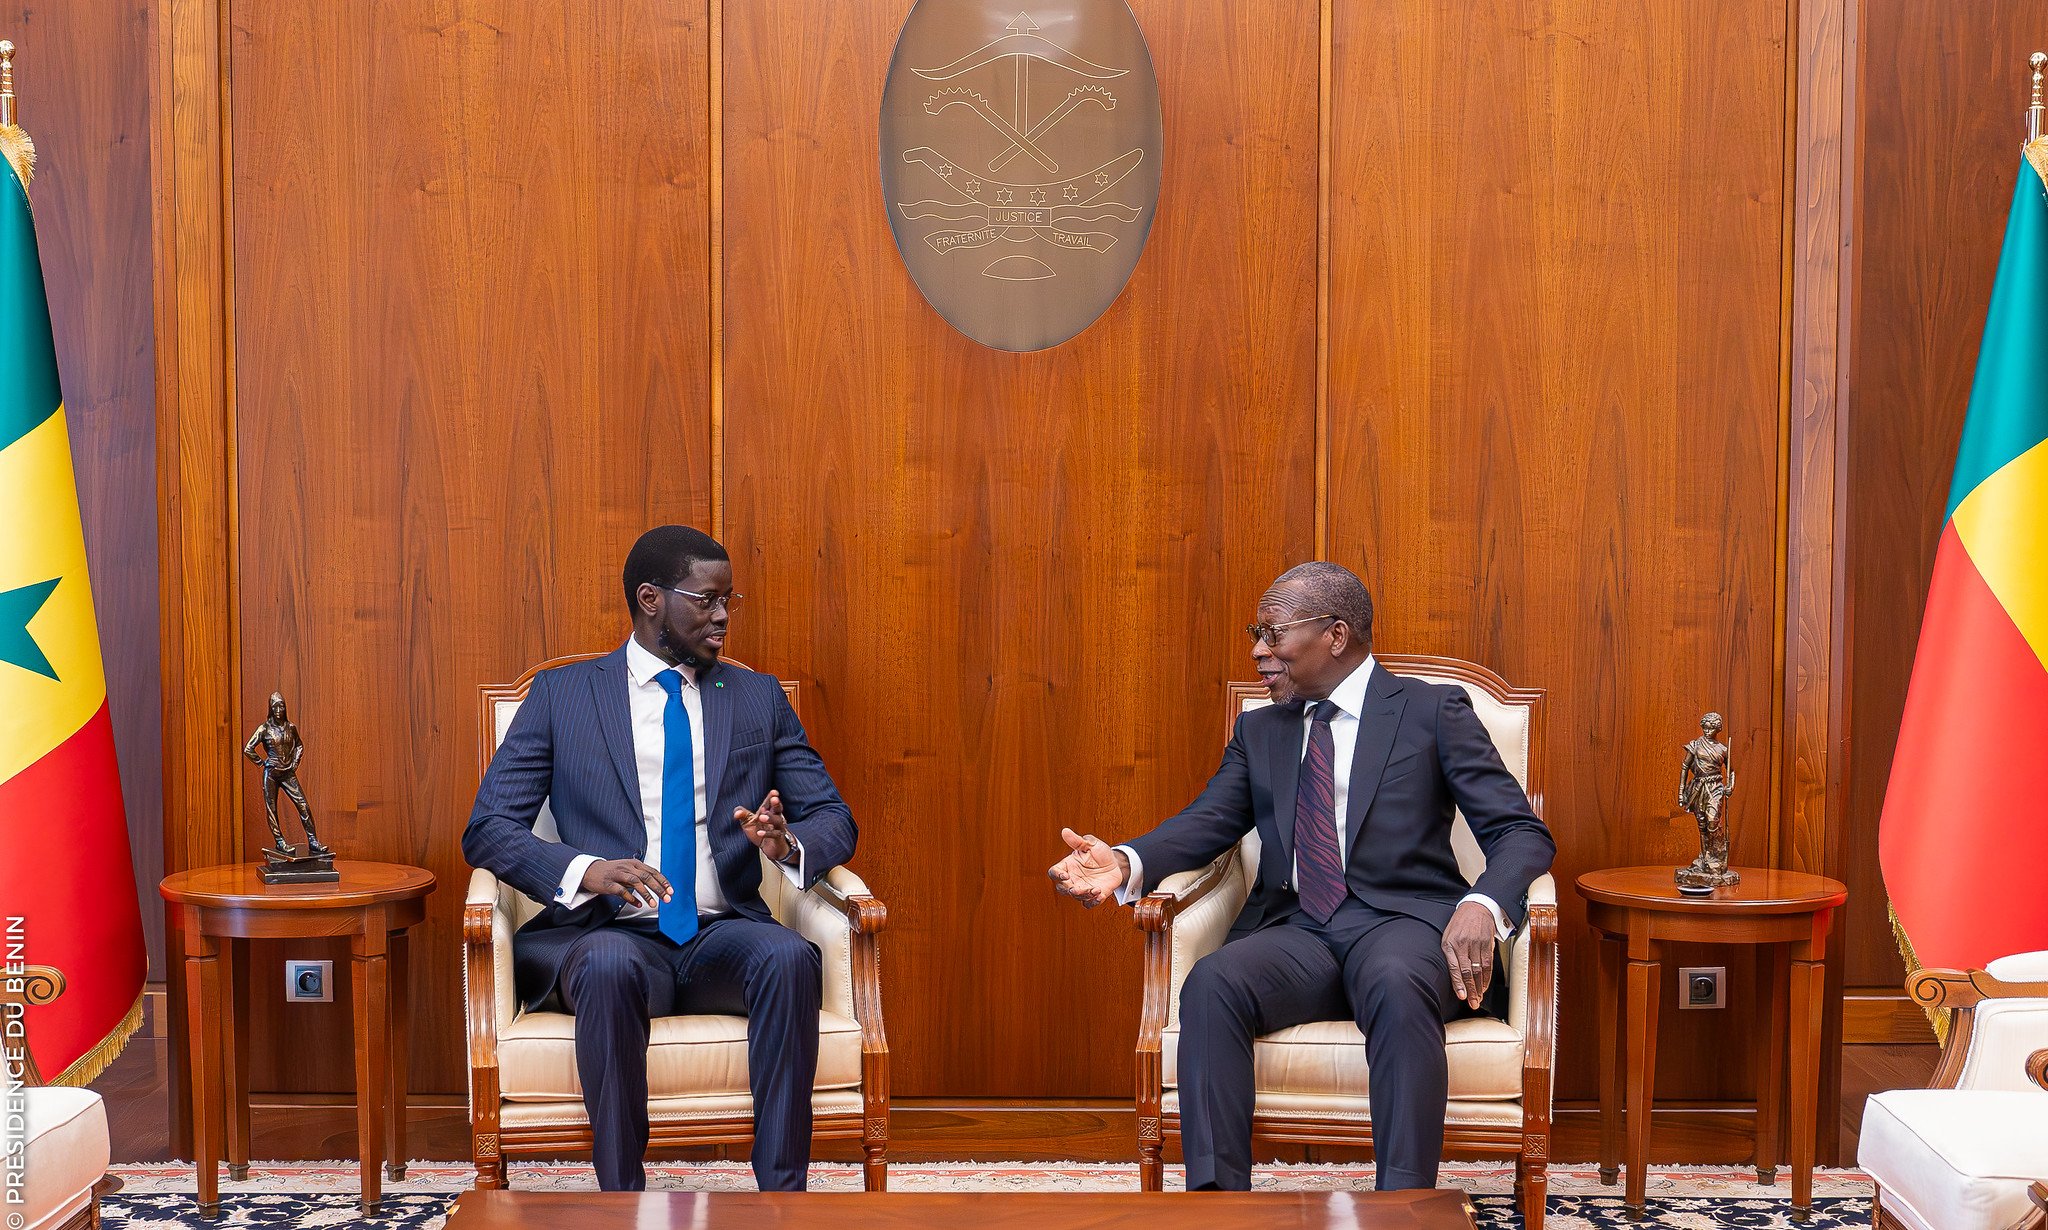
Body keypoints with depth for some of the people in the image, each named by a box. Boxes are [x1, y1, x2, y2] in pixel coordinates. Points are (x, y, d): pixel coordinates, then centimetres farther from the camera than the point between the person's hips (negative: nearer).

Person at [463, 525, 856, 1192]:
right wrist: (585, 869, -20)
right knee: (609, 965, -37)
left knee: (789, 957, -32)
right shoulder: (560, 694, 9)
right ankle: (622, 1197, -29)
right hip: (611, 932, -2)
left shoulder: (758, 698, 16)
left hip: (724, 935, 2)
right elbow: (487, 829, 1)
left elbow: (833, 818, 13)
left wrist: (787, 844, -13)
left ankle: (782, 1195, -31)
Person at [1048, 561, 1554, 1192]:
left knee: (1397, 986, -38)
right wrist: (1127, 863, -12)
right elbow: (1208, 821, 10)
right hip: (1297, 932, 4)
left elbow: (1521, 832, 1)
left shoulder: (1434, 711, 8)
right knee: (1211, 984, -29)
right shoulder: (1259, 730, 22)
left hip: (1400, 921, -3)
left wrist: (1484, 905, -21)